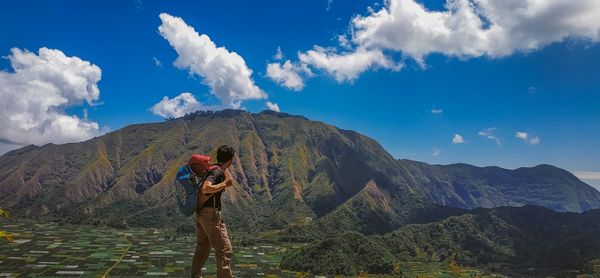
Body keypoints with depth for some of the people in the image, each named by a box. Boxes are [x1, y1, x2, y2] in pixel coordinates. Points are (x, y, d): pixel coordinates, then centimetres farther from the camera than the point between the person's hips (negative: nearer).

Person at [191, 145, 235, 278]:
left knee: (202, 247, 20)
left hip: (201, 212, 10)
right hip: (211, 214, -10)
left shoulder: (215, 169, 11)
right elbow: (205, 189, -34)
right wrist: (224, 184, -23)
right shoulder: (217, 171, -18)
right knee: (224, 249, -3)